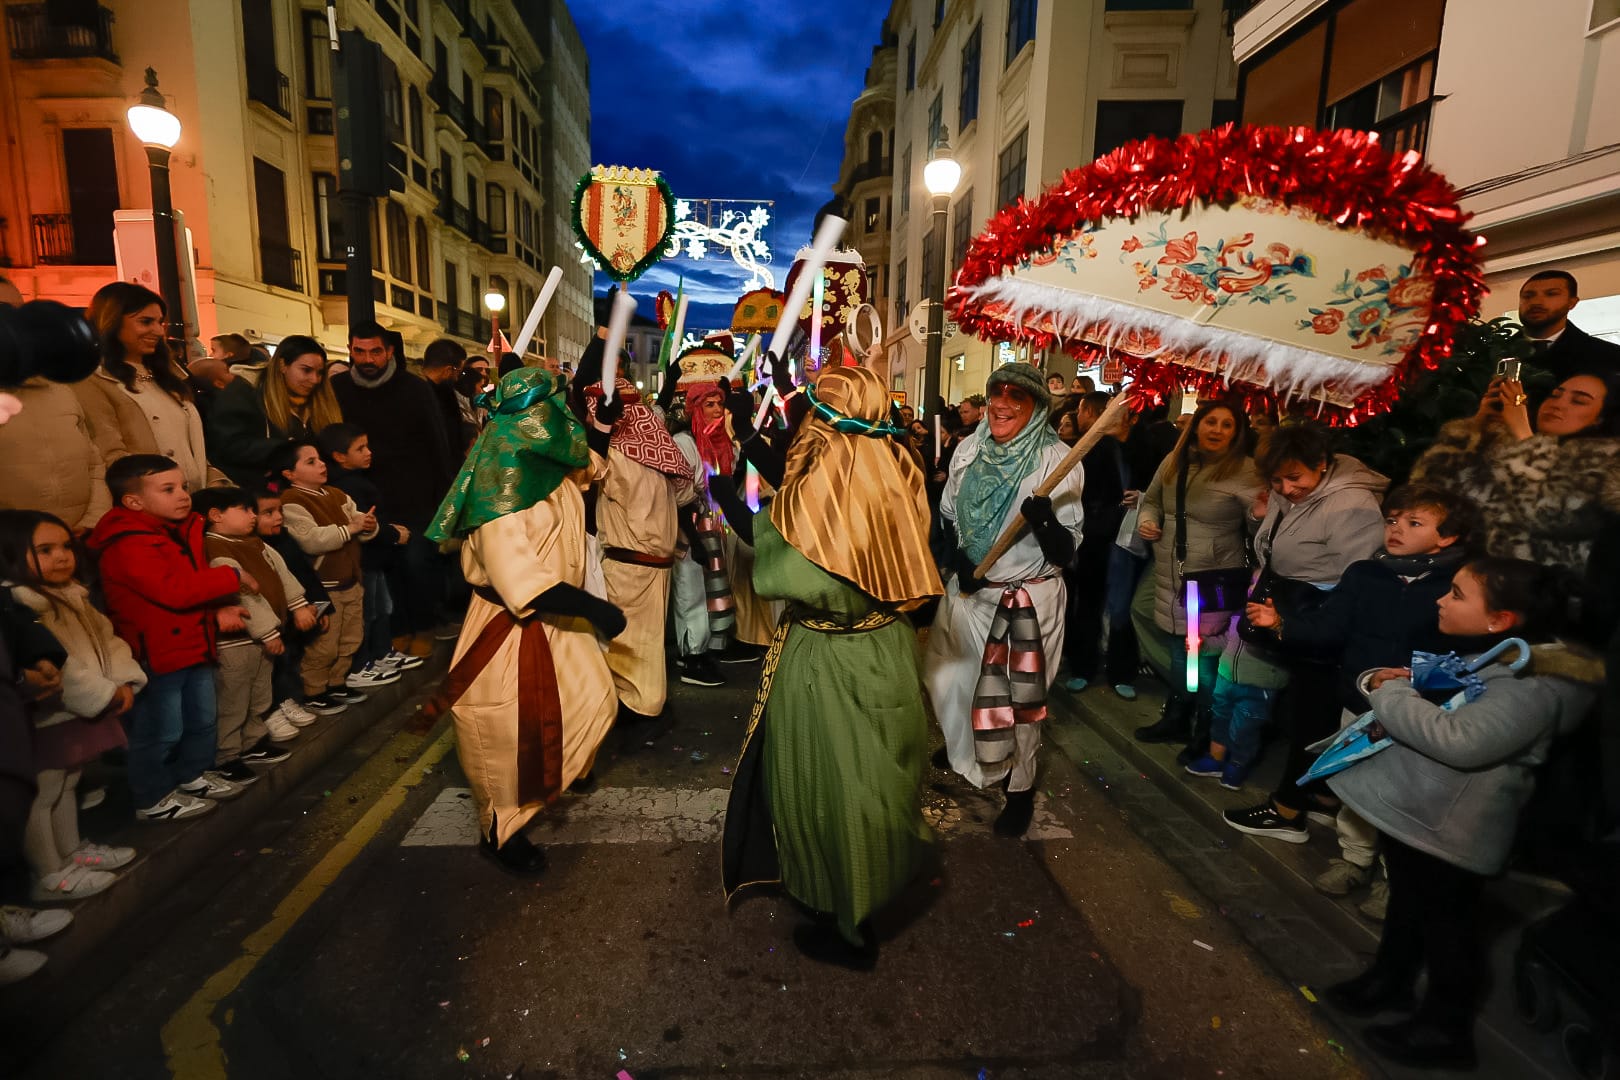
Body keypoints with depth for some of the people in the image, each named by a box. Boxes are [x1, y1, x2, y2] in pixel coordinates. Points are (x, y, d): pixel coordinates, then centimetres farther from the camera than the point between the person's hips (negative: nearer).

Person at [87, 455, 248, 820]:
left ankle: (193, 775, 39)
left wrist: (218, 609, -2)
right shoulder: (129, 546, -22)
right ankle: (153, 799, 21)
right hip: (155, 655, -9)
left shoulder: (183, 530, 8)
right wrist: (232, 578, -23)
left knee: (201, 720, 21)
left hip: (194, 646, 9)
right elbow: (175, 590, -32)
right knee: (159, 731, 5)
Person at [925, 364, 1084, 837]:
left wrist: (1047, 522, -36)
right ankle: (964, 750, 52)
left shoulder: (1059, 461, -15)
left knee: (1021, 696, 8)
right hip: (969, 592, 5)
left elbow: (1065, 553, -16)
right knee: (961, 677, 22)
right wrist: (955, 556, -8)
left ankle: (1021, 786, 31)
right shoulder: (969, 448, -2)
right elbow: (946, 515, 10)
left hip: (1029, 599, -5)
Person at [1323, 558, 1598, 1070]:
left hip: (1448, 833, -9)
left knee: (1445, 923, 10)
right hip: (1411, 810, 9)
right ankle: (1390, 980, 46)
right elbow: (1424, 705, 17)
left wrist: (1391, 693, -25)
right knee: (1406, 903, 26)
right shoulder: (1474, 657, 4)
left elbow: (1459, 742, -37)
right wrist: (1381, 679, -5)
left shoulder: (1534, 686, -24)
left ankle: (1444, 1030, 30)